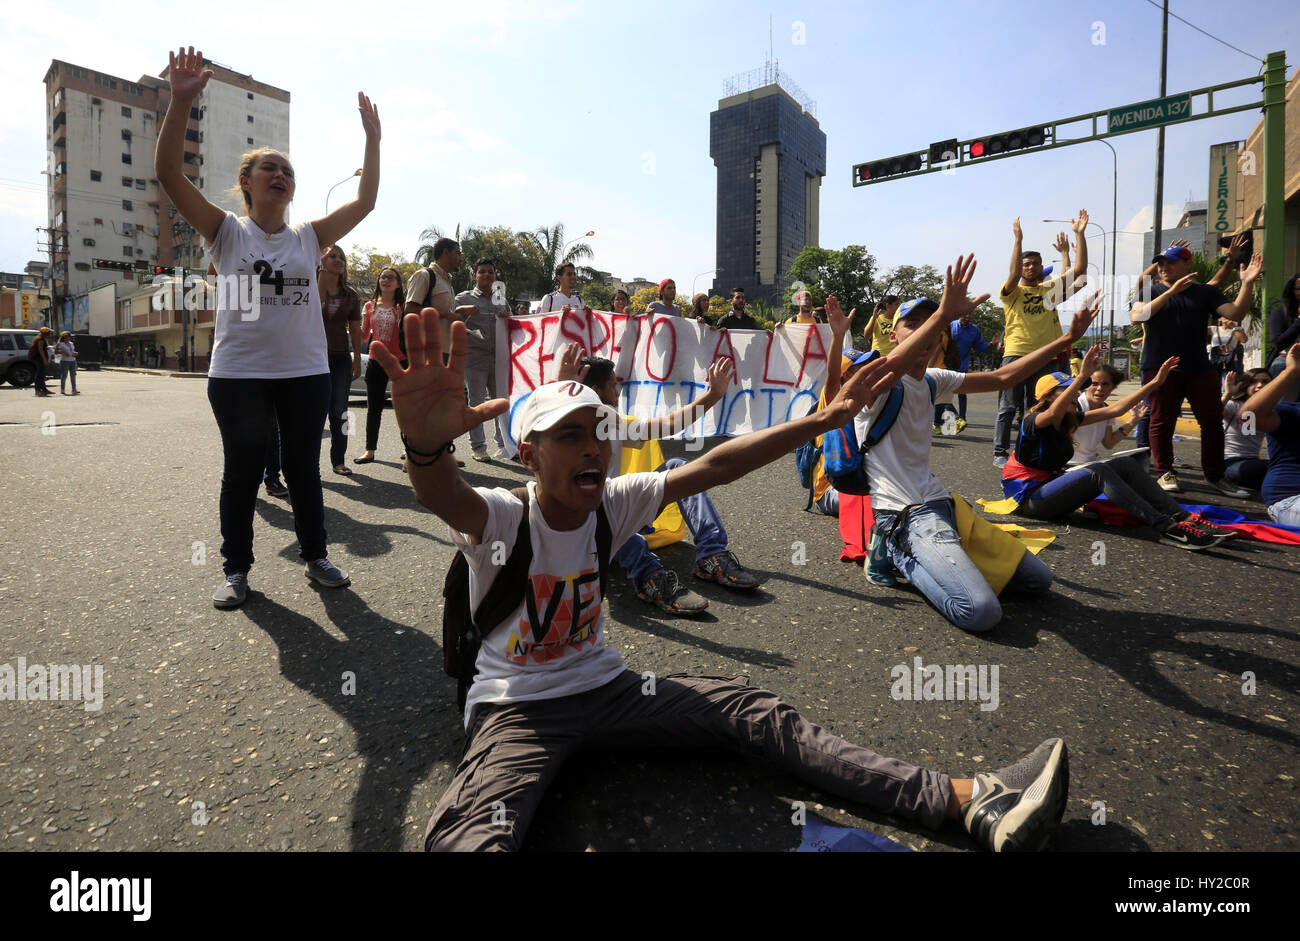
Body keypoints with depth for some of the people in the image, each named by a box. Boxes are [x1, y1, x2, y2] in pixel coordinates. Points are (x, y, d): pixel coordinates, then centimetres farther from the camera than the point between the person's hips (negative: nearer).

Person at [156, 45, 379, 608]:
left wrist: (372, 139, 2)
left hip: (306, 372, 2)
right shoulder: (227, 231, 1)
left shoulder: (308, 237, 8)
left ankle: (315, 556, 24)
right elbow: (168, 173, -10)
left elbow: (365, 202, 6)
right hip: (239, 374, -2)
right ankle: (236, 568, 22)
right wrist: (181, 100, -19)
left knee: (304, 467, 11)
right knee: (242, 471, 8)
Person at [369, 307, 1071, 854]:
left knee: (755, 711, -12)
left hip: (603, 687, 4)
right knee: (465, 835, -36)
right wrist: (427, 442, -66)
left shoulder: (612, 503, -4)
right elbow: (445, 498, -42)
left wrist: (820, 421, -16)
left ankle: (971, 802, -14)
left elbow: (712, 468, -10)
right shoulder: (501, 518, -18)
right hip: (514, 707, -3)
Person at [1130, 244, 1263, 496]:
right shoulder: (1150, 292, 8)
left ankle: (1214, 475, 13)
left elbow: (1235, 314, 1)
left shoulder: (1205, 293, 13)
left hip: (1198, 368, 2)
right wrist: (1171, 291, -20)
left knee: (1213, 419, 2)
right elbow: (1136, 316, -13)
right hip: (1159, 367, -2)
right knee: (1161, 420, 0)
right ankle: (1164, 472, 9)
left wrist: (1247, 284, -12)